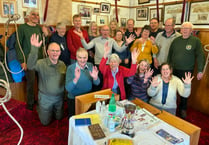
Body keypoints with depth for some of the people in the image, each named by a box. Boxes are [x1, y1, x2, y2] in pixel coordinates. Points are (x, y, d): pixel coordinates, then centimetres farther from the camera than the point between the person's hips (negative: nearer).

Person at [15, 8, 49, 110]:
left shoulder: (40, 27, 10)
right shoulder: (22, 27, -4)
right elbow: (18, 45, -5)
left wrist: (46, 35, -3)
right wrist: (22, 61, -10)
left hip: (40, 59, 4)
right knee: (31, 81, 1)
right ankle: (30, 103, 21)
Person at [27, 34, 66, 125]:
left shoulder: (62, 64, -5)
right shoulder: (41, 63, -19)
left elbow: (65, 80, 1)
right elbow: (30, 66, -41)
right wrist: (34, 48, -54)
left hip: (59, 97, 4)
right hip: (45, 98, -3)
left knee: (59, 118, 23)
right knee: (45, 122, 16)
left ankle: (53, 110, 52)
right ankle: (39, 108, 43)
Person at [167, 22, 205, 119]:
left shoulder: (196, 40, -5)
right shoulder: (176, 40, 4)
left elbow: (200, 56, -6)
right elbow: (170, 54, 9)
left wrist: (200, 71, -9)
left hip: (187, 71, -3)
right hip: (173, 70, 3)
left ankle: (183, 109, 31)